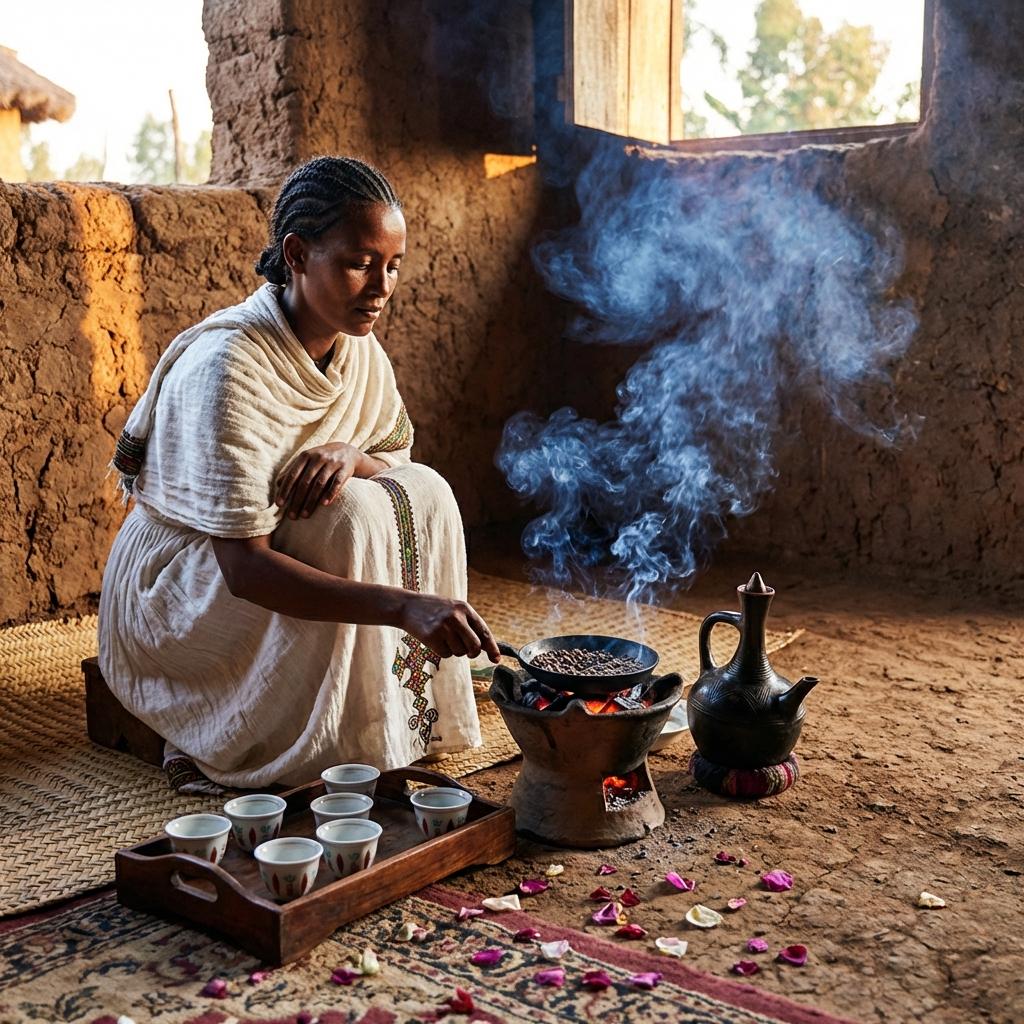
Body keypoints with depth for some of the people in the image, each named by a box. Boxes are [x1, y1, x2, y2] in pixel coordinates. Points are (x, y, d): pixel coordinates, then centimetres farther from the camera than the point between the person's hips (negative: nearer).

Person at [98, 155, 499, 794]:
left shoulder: (356, 345, -6)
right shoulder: (226, 368, -29)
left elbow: (397, 458, 4)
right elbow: (244, 567, -34)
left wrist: (348, 453, -22)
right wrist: (403, 605, -45)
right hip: (174, 594, -7)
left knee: (423, 494, -14)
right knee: (351, 519, -29)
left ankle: (405, 727, -4)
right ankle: (215, 744, -15)